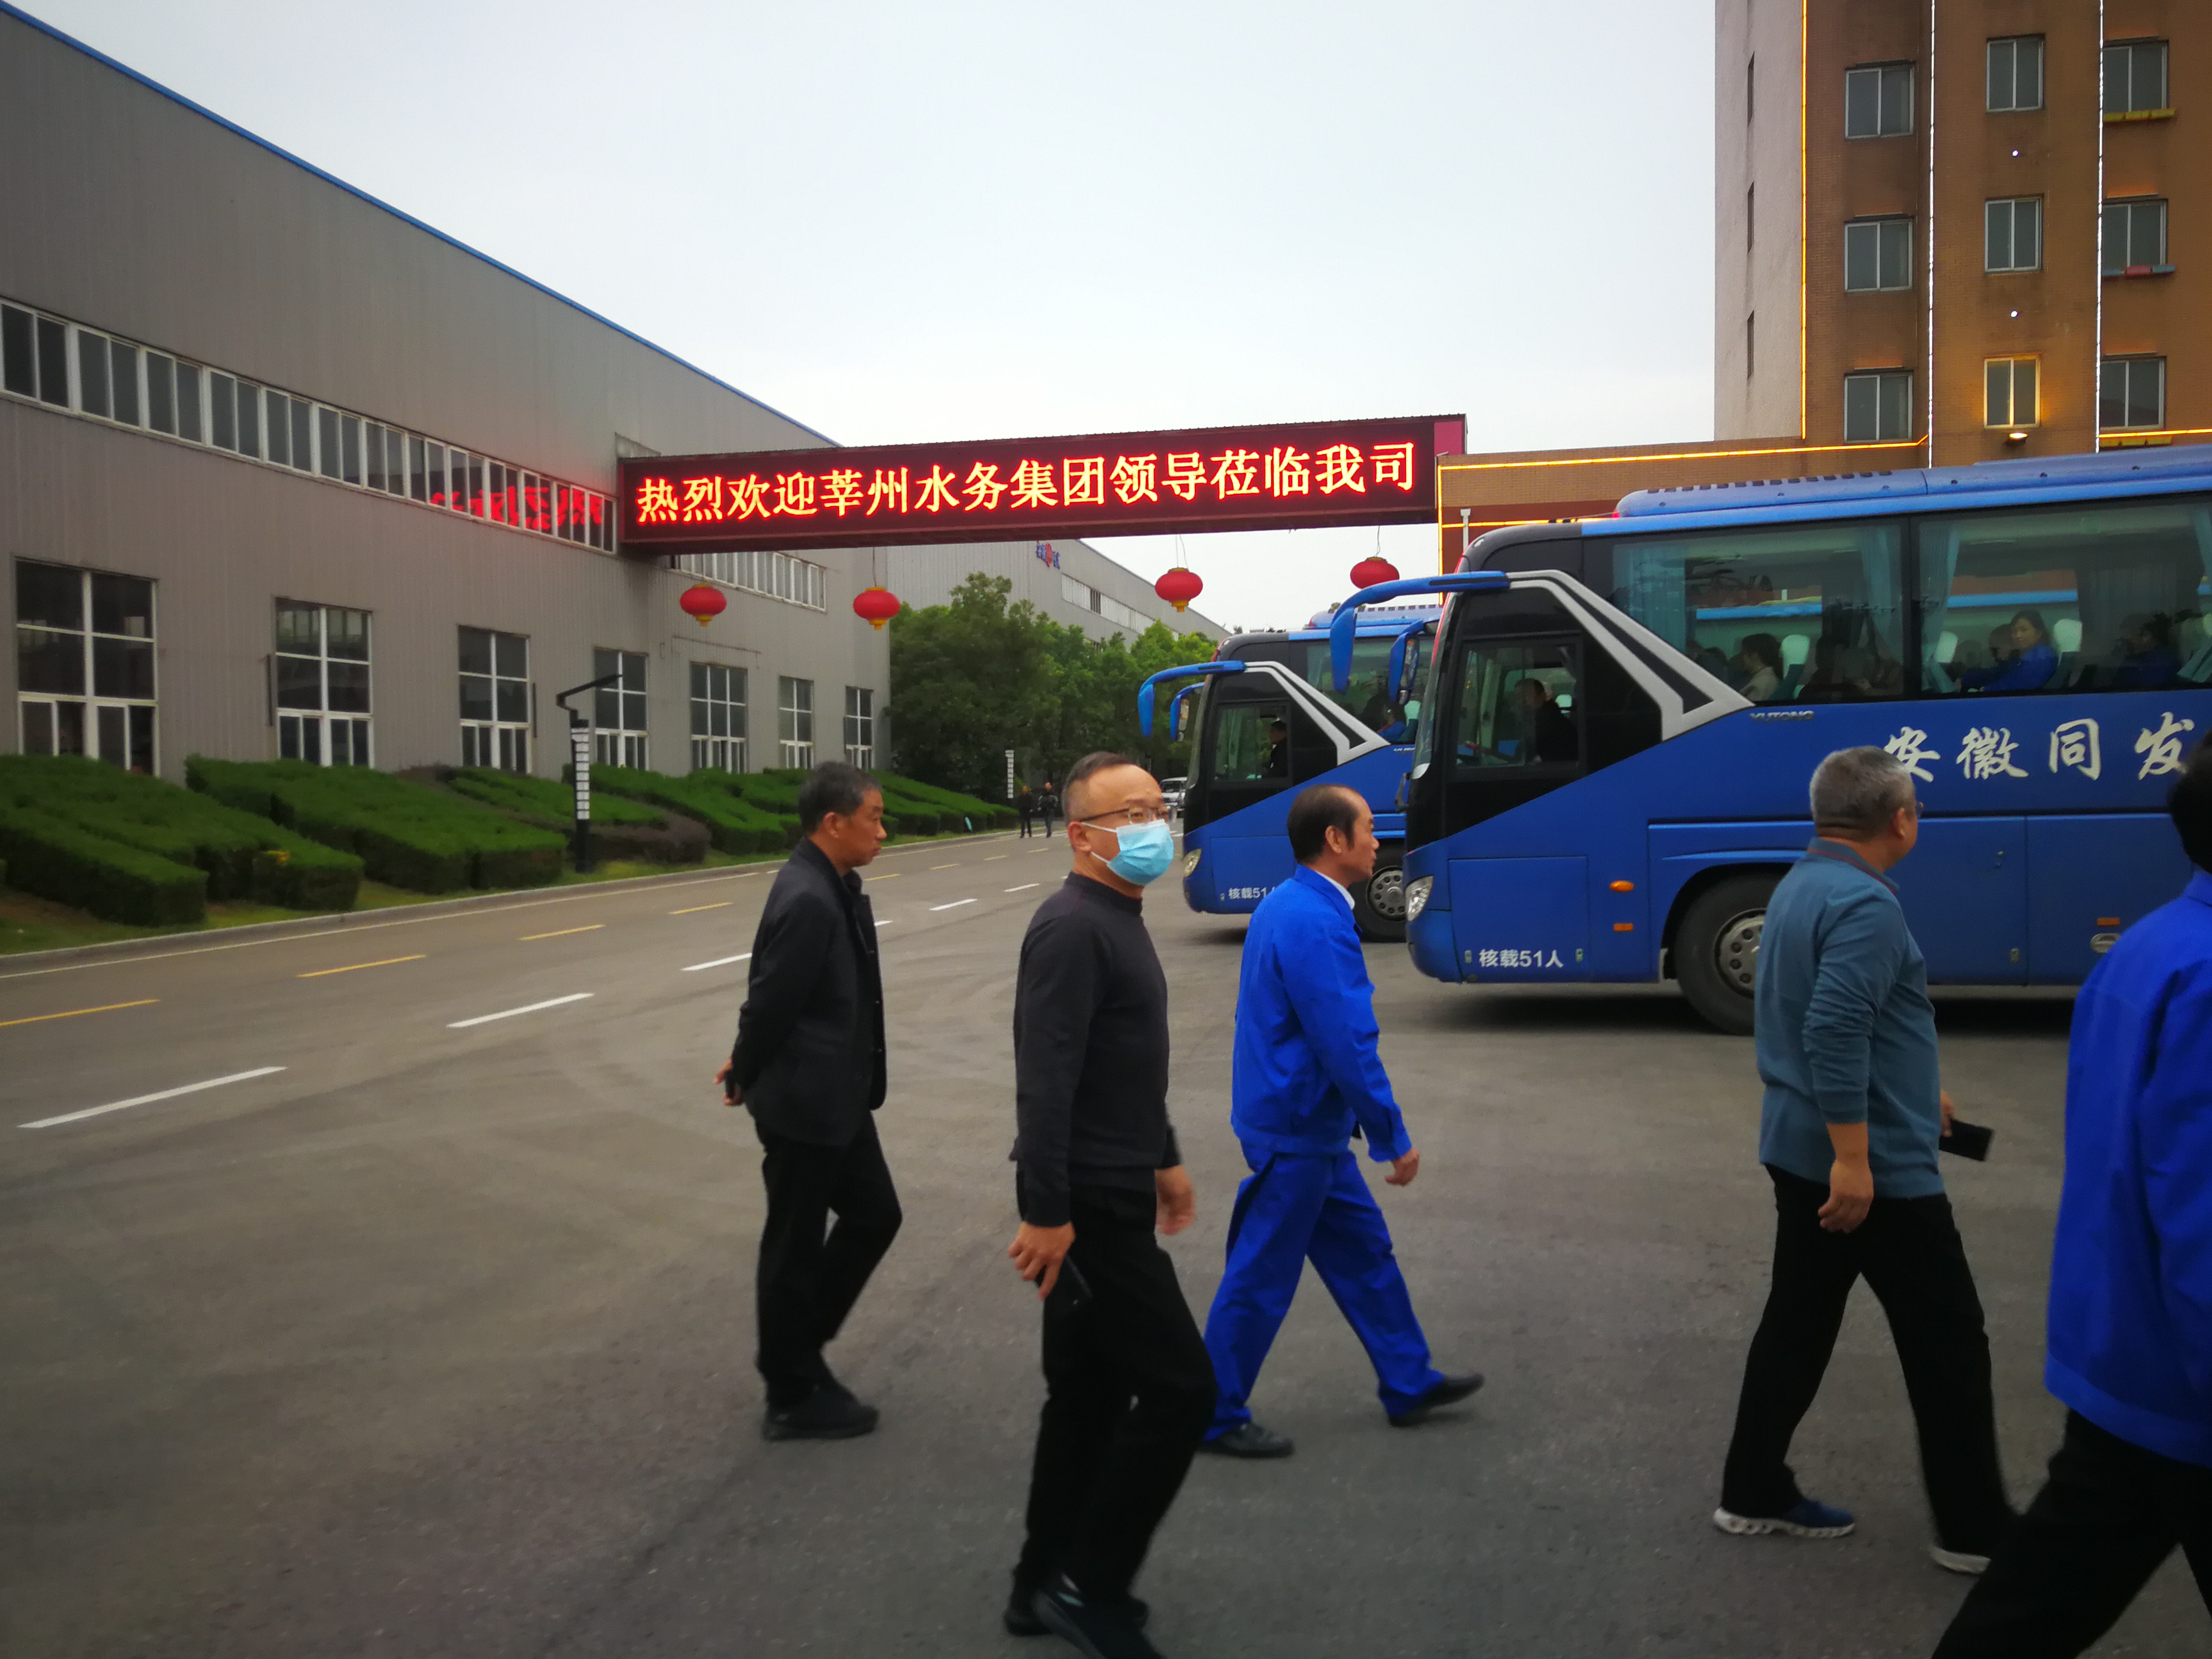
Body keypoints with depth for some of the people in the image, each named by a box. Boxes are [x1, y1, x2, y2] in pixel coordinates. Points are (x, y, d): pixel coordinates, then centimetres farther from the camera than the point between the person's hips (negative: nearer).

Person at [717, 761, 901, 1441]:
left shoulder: (834, 888, 6)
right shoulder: (808, 901, -25)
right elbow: (770, 1002, -21)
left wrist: (748, 1066, 11)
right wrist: (746, 1078, -5)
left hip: (837, 1098, 10)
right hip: (804, 1103, -9)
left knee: (875, 1215, 18)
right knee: (795, 1244, 6)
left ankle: (796, 1339, 33)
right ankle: (793, 1397, 22)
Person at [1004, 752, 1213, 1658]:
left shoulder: (1117, 920, 13)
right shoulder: (1072, 928, -19)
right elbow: (1045, 1082, -24)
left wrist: (1164, 1157, 25)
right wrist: (1045, 1212, -26)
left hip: (1110, 1195, 10)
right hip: (1088, 1207, -10)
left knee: (1090, 1395, 16)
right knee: (1179, 1386, -3)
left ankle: (1047, 1584, 28)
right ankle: (1086, 1584, 11)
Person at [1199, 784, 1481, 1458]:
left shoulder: (1289, 904, 7)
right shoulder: (1316, 926, -25)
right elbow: (1348, 1046, -25)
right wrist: (1394, 1140, -15)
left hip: (1306, 1123, 10)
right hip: (1296, 1131, -10)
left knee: (1363, 1249, 20)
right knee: (1263, 1279, 3)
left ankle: (1409, 1384, 35)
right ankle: (1216, 1417, 18)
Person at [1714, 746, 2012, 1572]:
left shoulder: (1803, 885, 11)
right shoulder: (1864, 903, -20)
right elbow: (1836, 1033, -29)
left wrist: (1915, 1089, 32)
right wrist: (1854, 1158, -27)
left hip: (1798, 1150, 9)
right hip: (1877, 1167, -9)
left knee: (1796, 1324, 16)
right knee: (1948, 1342, 6)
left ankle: (1752, 1492, 23)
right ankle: (1975, 1528, 18)